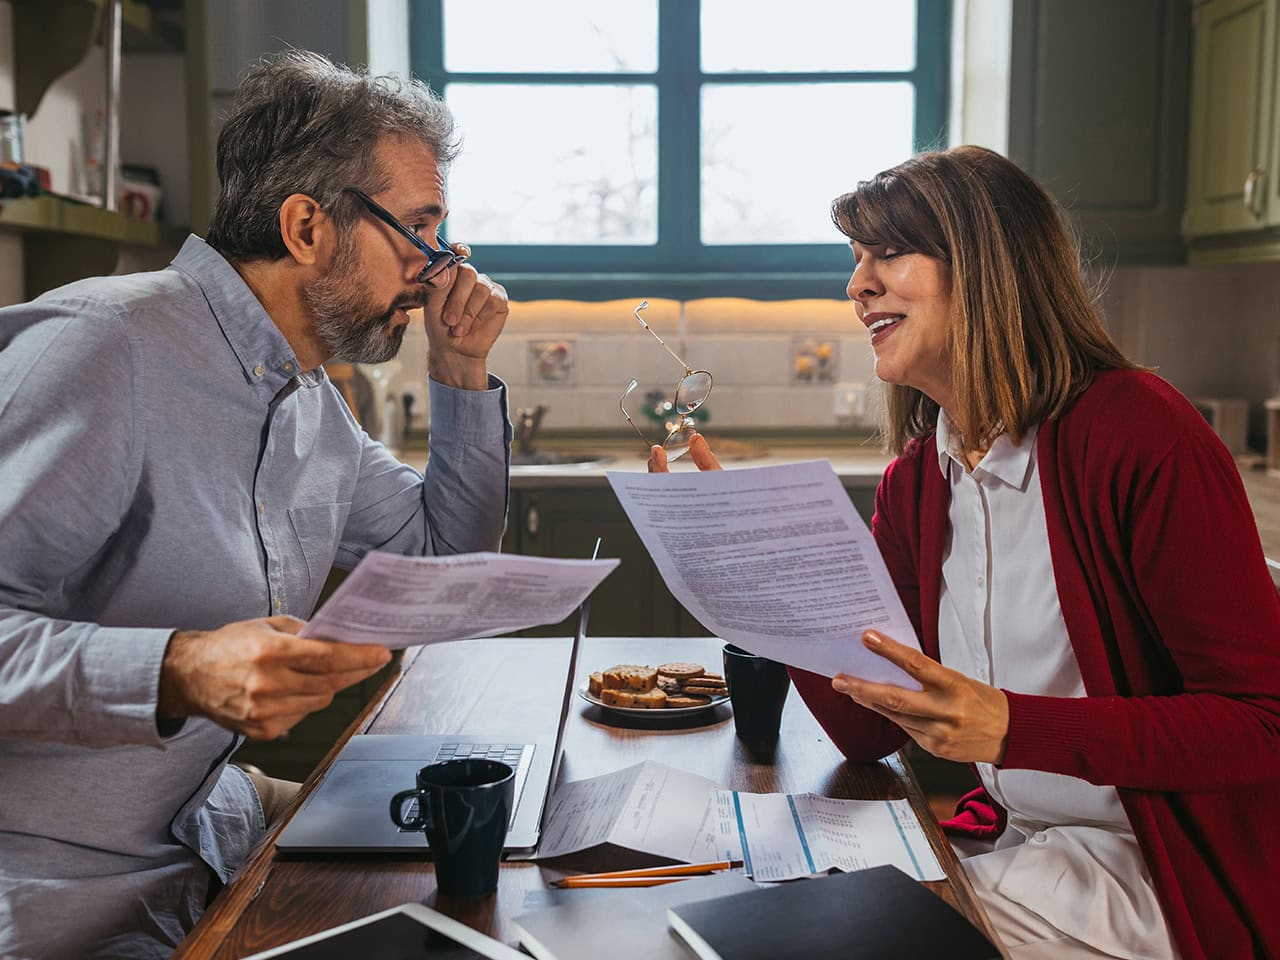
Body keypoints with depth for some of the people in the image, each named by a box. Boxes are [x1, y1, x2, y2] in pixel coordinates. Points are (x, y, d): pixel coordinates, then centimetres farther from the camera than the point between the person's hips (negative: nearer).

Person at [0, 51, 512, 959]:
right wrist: (178, 672, -41)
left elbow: (447, 550, 19)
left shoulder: (310, 397, 7)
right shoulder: (100, 348, -22)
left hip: (212, 826, 8)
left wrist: (461, 369, 7)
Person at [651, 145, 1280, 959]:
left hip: (1158, 882, -6)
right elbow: (869, 731, 1)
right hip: (1007, 845, 6)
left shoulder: (1136, 430, -18)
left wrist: (1007, 727, -30)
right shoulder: (913, 481, 3)